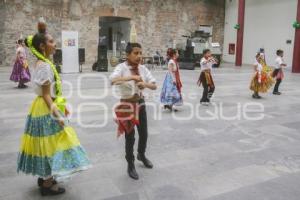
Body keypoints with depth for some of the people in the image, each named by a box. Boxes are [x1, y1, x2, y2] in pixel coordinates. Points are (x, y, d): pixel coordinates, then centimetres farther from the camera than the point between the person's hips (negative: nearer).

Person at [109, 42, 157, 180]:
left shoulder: (143, 68, -1)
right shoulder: (122, 67, -15)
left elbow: (154, 86, -3)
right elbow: (112, 80, -35)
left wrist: (145, 84, -24)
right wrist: (131, 77, -43)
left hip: (141, 104, 5)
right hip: (127, 105, -5)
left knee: (144, 133, 17)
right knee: (130, 137, 3)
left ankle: (141, 155, 47)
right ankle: (130, 166, 24)